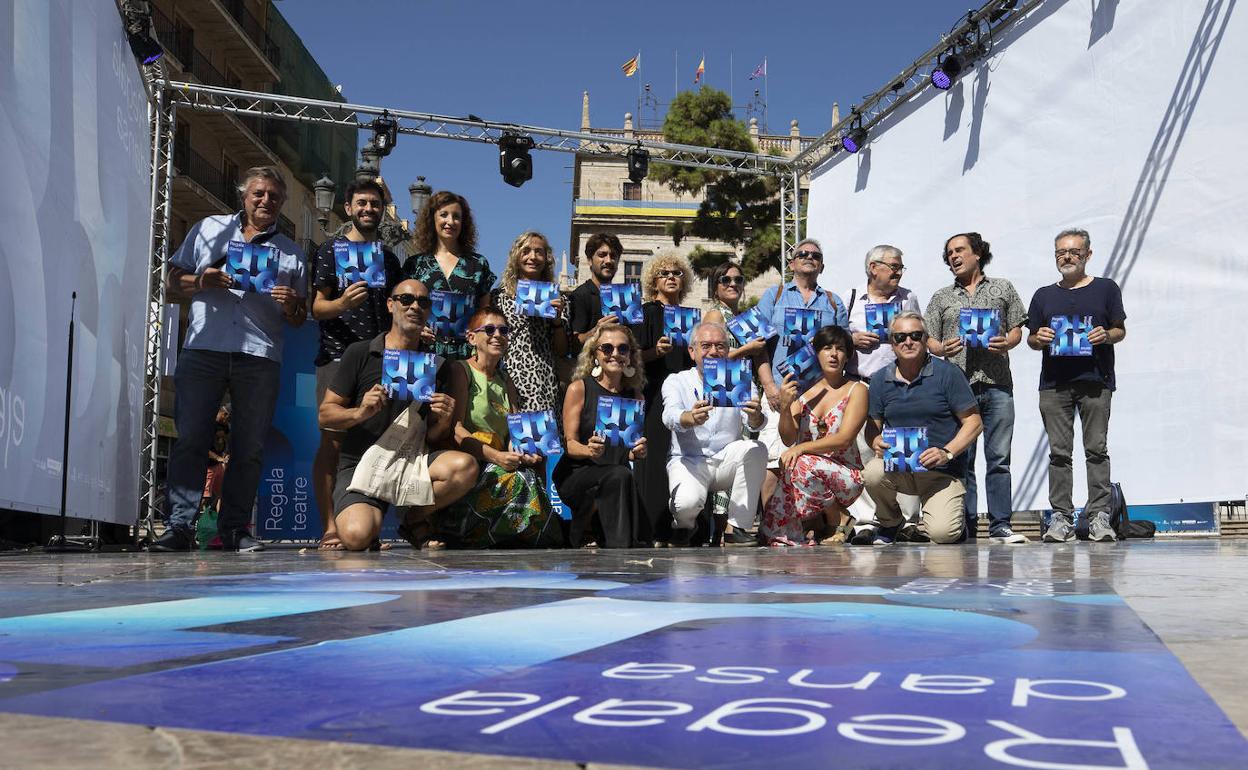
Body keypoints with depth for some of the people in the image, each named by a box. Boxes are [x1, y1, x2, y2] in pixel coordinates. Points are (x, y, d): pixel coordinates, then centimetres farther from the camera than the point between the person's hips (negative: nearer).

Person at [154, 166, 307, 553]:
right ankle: (180, 525, -6)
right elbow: (174, 281, 15)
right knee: (190, 439, -7)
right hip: (203, 348, -1)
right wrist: (202, 281, -5)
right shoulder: (209, 229, 17)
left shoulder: (291, 253, 19)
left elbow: (299, 318, 19)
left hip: (260, 356, 1)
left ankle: (235, 529, 7)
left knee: (249, 448, 1)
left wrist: (292, 306, -4)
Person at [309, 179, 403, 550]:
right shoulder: (331, 250, 5)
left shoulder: (389, 257, 21)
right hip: (338, 356, -5)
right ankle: (329, 527, -8)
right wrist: (343, 302, -22)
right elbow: (316, 307, -1)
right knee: (333, 442, -8)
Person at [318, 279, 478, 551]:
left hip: (411, 461, 3)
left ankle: (413, 518, 1)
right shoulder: (359, 353, 2)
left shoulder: (435, 365, 11)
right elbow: (325, 414, 0)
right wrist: (360, 413, -19)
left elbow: (432, 438, 12)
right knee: (357, 536, -30)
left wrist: (444, 421, -10)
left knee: (465, 466, -27)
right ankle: (372, 518, 9)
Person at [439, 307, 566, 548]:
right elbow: (455, 429, -11)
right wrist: (494, 456, -24)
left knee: (533, 475, -23)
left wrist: (527, 453, -12)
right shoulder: (461, 370, 1)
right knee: (520, 480, -31)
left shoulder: (506, 382, 23)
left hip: (499, 464, 7)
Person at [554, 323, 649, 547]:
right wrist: (589, 451, -25)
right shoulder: (579, 388, 0)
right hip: (575, 475, -4)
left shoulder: (634, 395, 13)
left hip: (618, 476, 4)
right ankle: (619, 547, -25)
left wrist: (638, 451, -7)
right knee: (619, 476, -35)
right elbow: (569, 443, -4)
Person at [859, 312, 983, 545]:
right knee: (872, 473, -32)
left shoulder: (948, 373, -3)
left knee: (942, 534, -24)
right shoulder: (880, 380, 7)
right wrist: (877, 442, -13)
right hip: (897, 466, 3)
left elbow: (974, 422, -3)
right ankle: (889, 524, 1)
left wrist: (946, 453, -17)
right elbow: (872, 427, 11)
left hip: (942, 472, -3)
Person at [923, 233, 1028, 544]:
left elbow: (1017, 329, 12)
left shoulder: (1002, 289, 14)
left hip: (997, 383, -1)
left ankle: (1000, 526, 2)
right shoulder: (941, 297, 16)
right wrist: (942, 349, -9)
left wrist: (1006, 343, -8)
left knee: (998, 457, -2)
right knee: (961, 459, 1)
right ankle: (965, 527, 7)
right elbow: (930, 340, 12)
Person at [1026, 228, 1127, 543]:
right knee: (1059, 452, 0)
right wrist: (1039, 339, -4)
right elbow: (1031, 339, 18)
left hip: (1095, 379, -2)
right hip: (1054, 383, 2)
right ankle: (1061, 517, 3)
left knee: (1096, 449, -4)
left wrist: (1106, 335, -11)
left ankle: (1099, 516, -1)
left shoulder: (1106, 289, 11)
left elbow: (1120, 330, 11)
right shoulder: (1043, 295, 17)